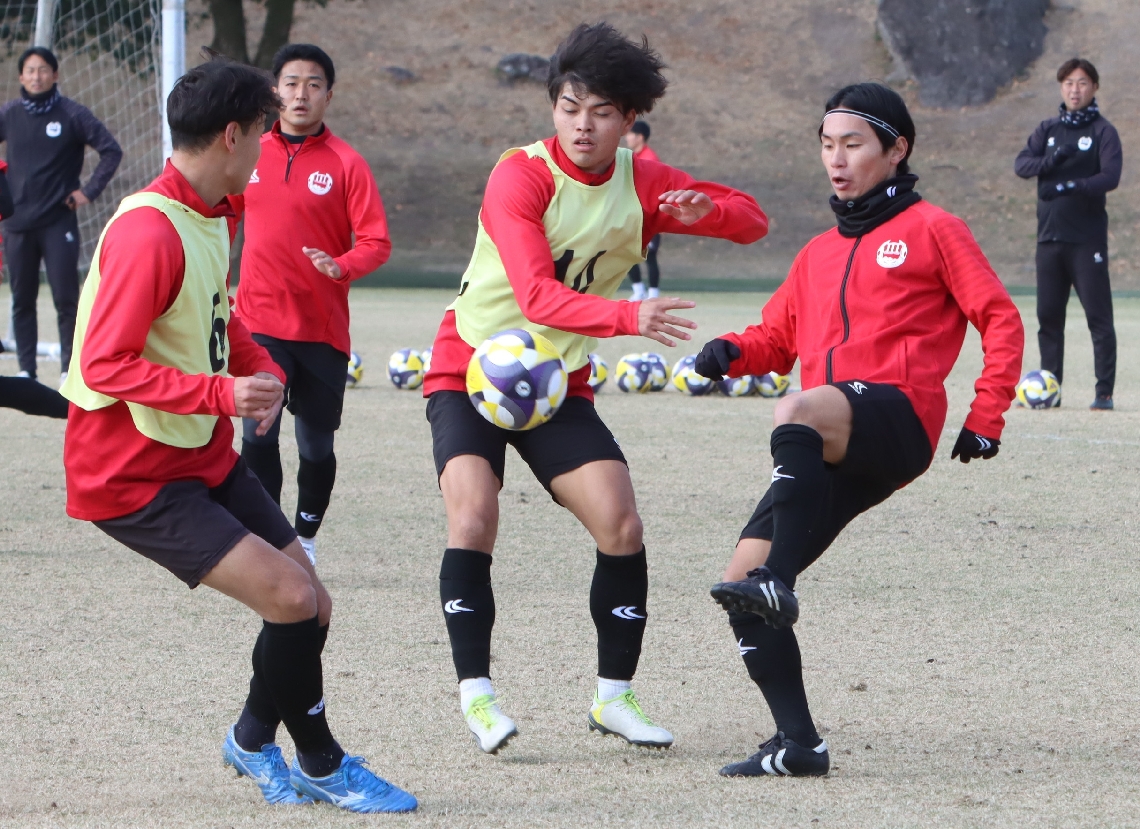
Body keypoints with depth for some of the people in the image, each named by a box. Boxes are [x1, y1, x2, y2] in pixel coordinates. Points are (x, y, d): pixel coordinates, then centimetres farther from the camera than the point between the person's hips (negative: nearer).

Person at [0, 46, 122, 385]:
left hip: (59, 222, -3)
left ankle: (69, 369, 0)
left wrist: (88, 191, -5)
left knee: (66, 300, -6)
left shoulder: (73, 114, -3)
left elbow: (111, 151, 0)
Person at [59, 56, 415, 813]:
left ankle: (254, 742, 33)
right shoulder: (149, 231, -24)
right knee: (291, 596, -16)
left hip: (205, 456, 9)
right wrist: (222, 392, -35)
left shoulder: (217, 214, 7)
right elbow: (106, 365, -27)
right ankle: (322, 765, 4)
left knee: (310, 608, 7)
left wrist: (261, 371, 3)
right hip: (133, 477, -9)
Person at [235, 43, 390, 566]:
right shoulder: (252, 154, 5)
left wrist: (341, 266, -26)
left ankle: (305, 538, 29)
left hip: (323, 327, -1)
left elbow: (376, 243, -6)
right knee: (257, 434, -15)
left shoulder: (345, 164, -4)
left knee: (316, 445, 7)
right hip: (260, 321, 1)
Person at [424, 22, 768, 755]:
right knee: (474, 516, -23)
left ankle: (615, 696, 7)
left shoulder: (641, 181, -2)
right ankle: (477, 695, -16)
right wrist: (629, 317, -48)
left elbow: (752, 220, 6)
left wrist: (705, 210, -18)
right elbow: (539, 298, -32)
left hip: (562, 384, 5)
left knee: (622, 527, -8)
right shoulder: (520, 178, -19)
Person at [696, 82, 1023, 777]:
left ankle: (778, 586, -48)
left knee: (799, 412, -39)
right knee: (744, 573, -6)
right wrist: (731, 352, 4)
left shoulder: (930, 230, 10)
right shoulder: (818, 255, 29)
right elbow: (777, 337, 27)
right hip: (831, 457, 7)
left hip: (897, 414, -7)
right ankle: (799, 744, -4)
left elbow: (1001, 321, 6)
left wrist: (986, 421, -3)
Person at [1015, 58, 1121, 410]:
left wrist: (1066, 187, -27)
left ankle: (1105, 392, -5)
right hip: (1049, 236, 5)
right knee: (1048, 315, 6)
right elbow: (1021, 164, 1)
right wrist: (1050, 160, -19)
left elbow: (1110, 176, -14)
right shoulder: (1048, 129, 14)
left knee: (1098, 316, -6)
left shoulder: (1103, 131, 0)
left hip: (1088, 239, -5)